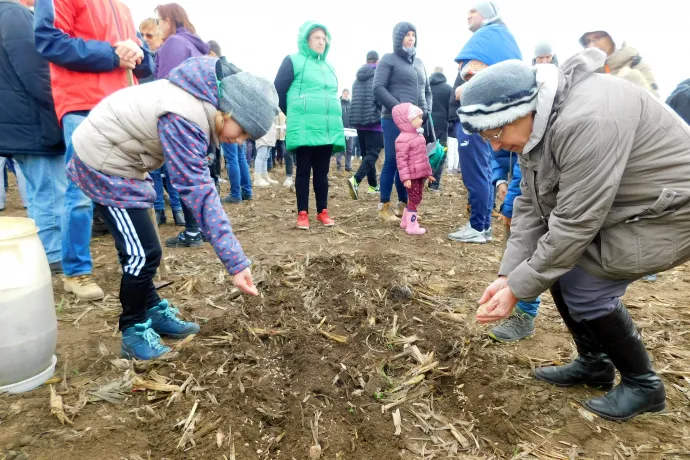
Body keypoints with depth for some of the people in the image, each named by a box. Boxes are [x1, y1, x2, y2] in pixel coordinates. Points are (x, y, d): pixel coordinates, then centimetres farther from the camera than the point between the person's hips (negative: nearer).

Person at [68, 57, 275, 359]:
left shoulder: (205, 102, -3)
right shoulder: (184, 119, -31)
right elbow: (198, 191, -36)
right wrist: (236, 262, -37)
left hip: (115, 160, 9)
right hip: (103, 164, -9)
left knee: (139, 247, 14)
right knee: (143, 252, -9)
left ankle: (154, 312, 28)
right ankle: (134, 331, 10)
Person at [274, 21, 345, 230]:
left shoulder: (328, 67, 21)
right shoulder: (293, 61, 2)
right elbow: (278, 92, 0)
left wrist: (334, 120, 15)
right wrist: (294, 115, 7)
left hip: (329, 128, 5)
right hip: (304, 128, -5)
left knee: (322, 172, 8)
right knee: (304, 171, 0)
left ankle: (323, 212, 16)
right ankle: (302, 214, 6)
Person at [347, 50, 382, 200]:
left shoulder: (358, 78, 13)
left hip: (359, 122, 6)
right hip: (375, 121, -6)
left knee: (366, 154, 12)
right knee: (372, 154, -8)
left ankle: (373, 185, 17)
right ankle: (355, 180, -29)